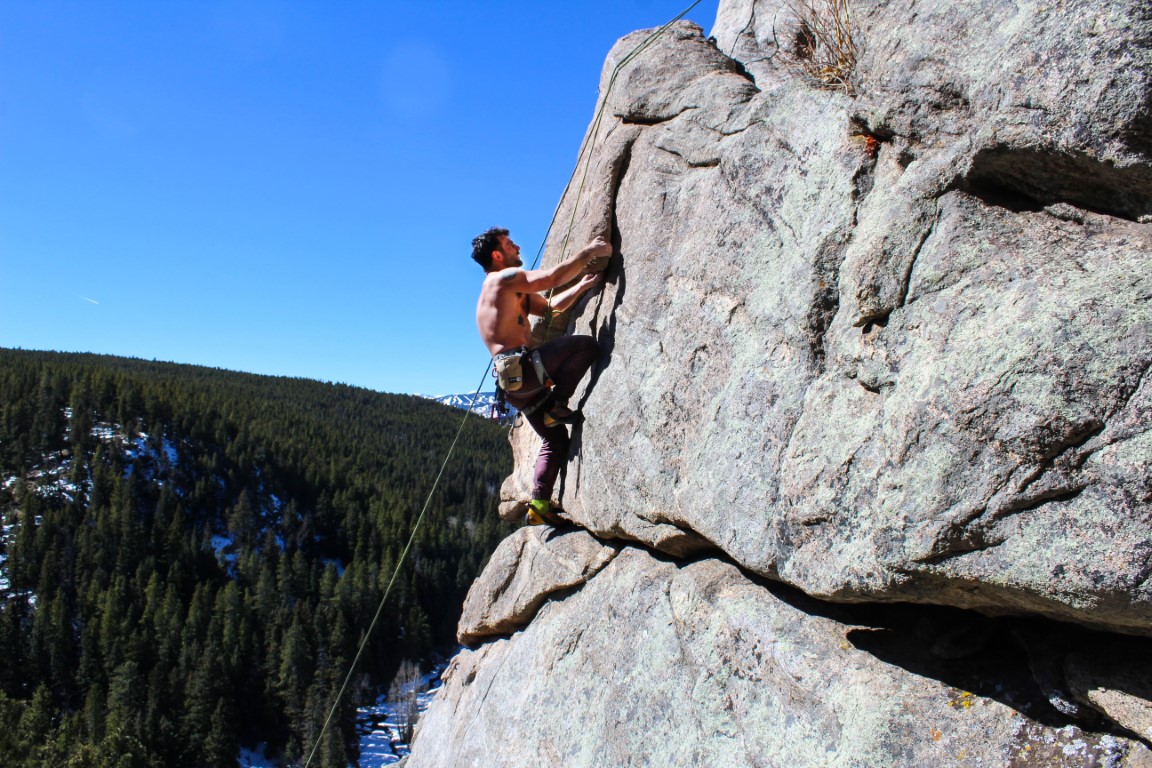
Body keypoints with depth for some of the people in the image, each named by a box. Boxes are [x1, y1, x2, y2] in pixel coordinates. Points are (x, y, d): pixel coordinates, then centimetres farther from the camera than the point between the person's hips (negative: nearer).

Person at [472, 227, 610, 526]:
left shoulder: (514, 292, 27)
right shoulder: (503, 278, -5)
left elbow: (551, 306, 31)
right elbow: (553, 277, -17)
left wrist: (583, 285, 23)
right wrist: (589, 252, -7)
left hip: (515, 381, 10)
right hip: (521, 368, -10)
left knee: (555, 441, 13)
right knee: (587, 345, -16)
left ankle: (539, 504, 11)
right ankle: (558, 408, -8)